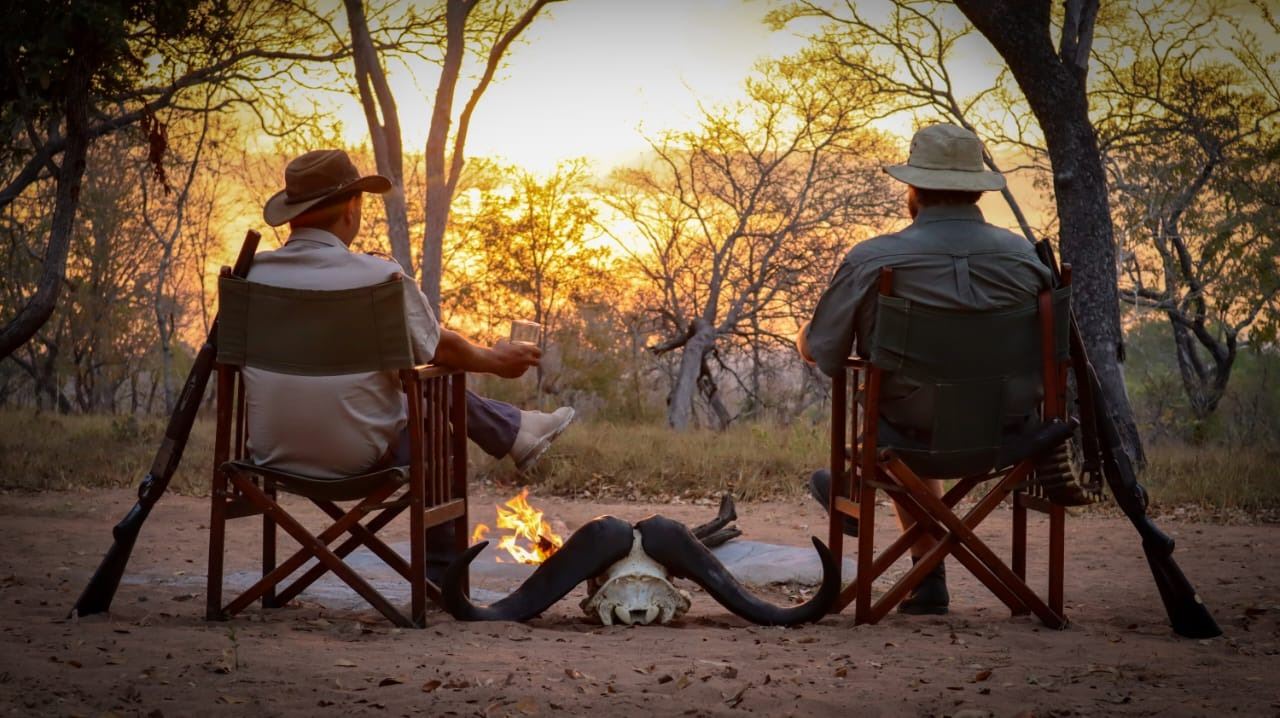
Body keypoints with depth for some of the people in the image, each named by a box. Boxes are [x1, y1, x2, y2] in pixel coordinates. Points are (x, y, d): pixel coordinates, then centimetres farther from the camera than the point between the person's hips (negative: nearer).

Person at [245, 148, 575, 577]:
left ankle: (516, 431, 44)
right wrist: (496, 360, 21)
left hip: (272, 454, 5)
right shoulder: (380, 278, -17)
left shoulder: (251, 274, -6)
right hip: (357, 459, -5)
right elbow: (442, 350, -2)